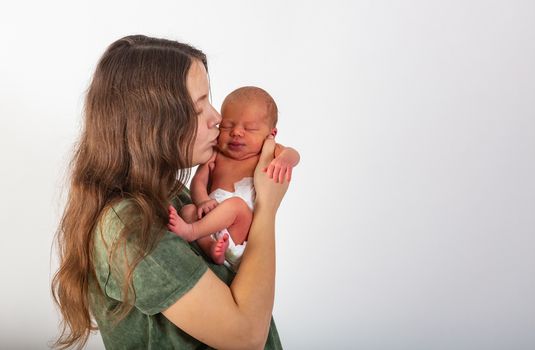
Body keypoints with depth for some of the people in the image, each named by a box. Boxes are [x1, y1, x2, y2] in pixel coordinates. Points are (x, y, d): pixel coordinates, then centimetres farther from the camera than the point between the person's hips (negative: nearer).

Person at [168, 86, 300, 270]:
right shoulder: (215, 156, 14)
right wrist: (202, 200, -19)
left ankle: (191, 231, -31)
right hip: (213, 231, 3)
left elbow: (292, 153, -10)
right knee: (188, 210, -18)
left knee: (236, 204, -29)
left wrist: (285, 159, -36)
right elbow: (198, 181, 5)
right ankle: (211, 248, -34)